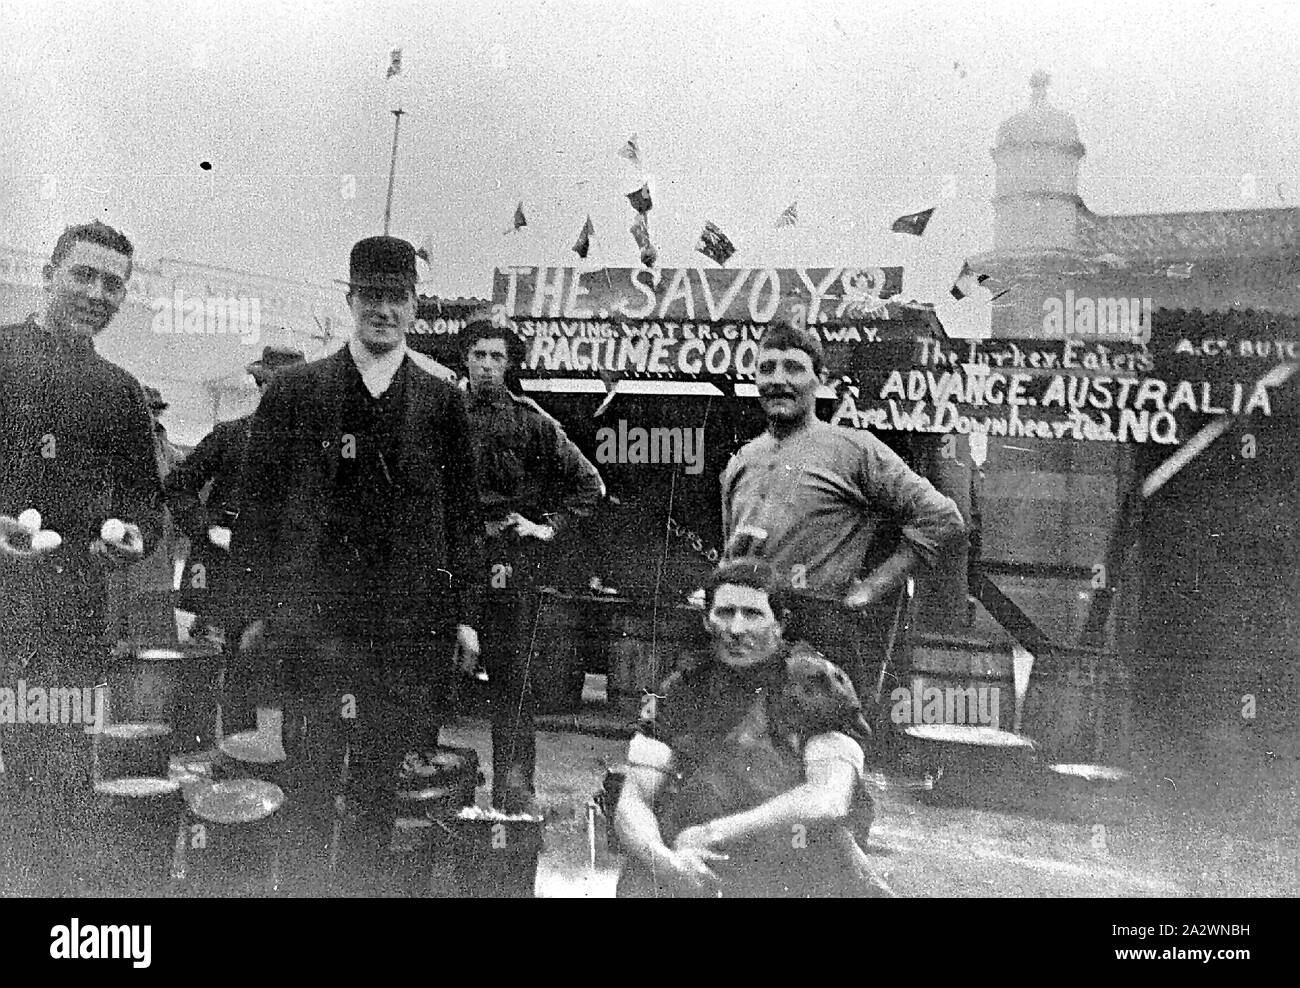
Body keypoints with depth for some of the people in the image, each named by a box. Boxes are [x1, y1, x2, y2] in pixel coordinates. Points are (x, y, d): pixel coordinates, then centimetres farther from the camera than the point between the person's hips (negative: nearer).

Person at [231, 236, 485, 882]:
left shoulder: (441, 402, 9)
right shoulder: (294, 392, 6)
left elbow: (464, 514, 11)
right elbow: (258, 506, 6)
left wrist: (465, 614, 5)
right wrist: (257, 608, 0)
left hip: (411, 621, 1)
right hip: (316, 611, -1)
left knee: (381, 776, 8)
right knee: (314, 772, -6)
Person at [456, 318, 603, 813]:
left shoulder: (531, 422, 3)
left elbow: (588, 483, 9)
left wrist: (550, 527, 1)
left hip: (511, 556, -1)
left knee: (511, 676, -1)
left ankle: (515, 788, 6)